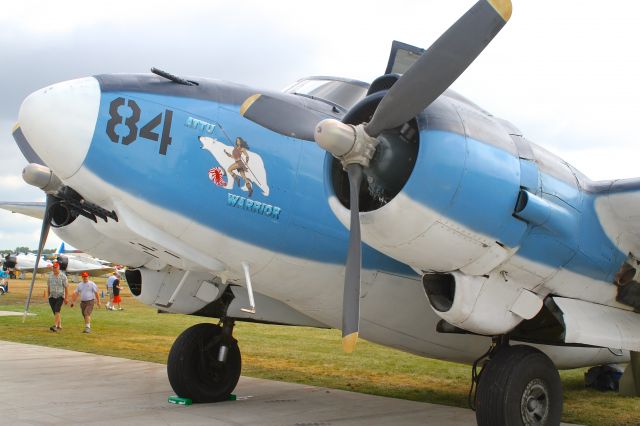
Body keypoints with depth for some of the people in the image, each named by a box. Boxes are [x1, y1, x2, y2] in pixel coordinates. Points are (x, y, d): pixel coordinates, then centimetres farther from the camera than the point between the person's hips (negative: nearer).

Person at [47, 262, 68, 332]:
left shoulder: (63, 276, -5)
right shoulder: (50, 276, 7)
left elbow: (66, 287, -3)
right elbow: (48, 287, 15)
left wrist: (65, 298, -6)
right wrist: (48, 296, 13)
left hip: (60, 296, -4)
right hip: (52, 296, 4)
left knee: (57, 311, -19)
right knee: (55, 312, 6)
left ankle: (55, 326, -25)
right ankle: (59, 326, 18)